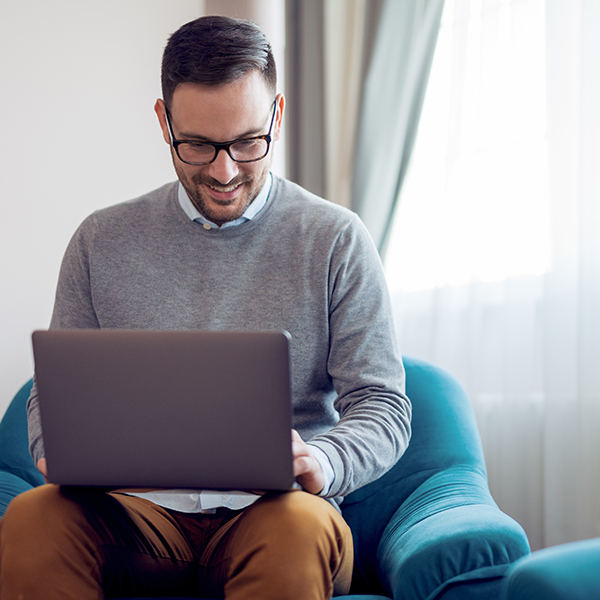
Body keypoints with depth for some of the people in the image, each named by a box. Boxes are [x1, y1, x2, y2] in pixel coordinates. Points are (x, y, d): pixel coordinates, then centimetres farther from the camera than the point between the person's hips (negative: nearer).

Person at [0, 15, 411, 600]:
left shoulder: (335, 240, 4)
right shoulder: (101, 242, 11)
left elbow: (383, 405, 2)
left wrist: (321, 463, -21)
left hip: (270, 508, -1)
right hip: (141, 508, 2)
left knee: (301, 529, -37)